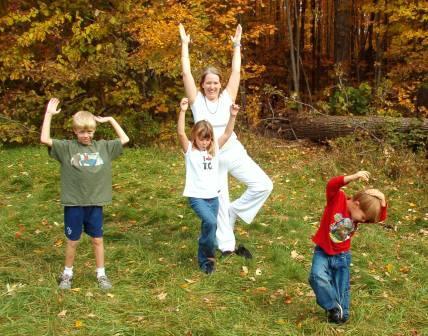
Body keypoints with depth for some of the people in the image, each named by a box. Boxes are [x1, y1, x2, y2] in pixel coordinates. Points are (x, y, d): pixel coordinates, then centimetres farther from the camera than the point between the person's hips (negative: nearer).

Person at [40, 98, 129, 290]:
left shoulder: (103, 147, 2)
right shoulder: (67, 148, -6)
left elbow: (125, 140, 6)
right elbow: (45, 140, -17)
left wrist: (110, 120, 4)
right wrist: (49, 114, -16)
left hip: (95, 204, 2)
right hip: (73, 204, -2)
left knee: (97, 240, 11)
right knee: (72, 241, 11)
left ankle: (101, 274, 25)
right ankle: (67, 274, 30)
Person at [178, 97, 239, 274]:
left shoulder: (214, 148, 7)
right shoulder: (189, 150, -5)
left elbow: (227, 134, -2)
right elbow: (180, 133, -20)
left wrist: (232, 116, -17)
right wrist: (183, 111, -32)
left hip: (213, 196, 5)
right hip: (196, 196, -5)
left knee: (209, 227, 11)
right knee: (210, 222, -25)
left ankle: (204, 260, 29)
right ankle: (209, 255, -5)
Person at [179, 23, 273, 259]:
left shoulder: (227, 98, 3)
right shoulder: (197, 101, -2)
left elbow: (236, 72, 4)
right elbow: (186, 73, -6)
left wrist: (236, 46, 8)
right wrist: (185, 44, -1)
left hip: (234, 152, 2)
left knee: (263, 186, -9)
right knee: (218, 202, 6)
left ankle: (234, 211, 11)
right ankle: (227, 247, 20)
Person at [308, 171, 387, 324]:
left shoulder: (359, 212, -2)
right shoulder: (338, 198, -17)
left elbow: (381, 218, 1)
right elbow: (331, 185, -36)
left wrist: (382, 203, -15)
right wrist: (353, 177, -47)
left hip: (342, 256, 4)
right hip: (323, 251, -4)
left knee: (341, 289, 10)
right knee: (317, 276, -26)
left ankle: (341, 313, 29)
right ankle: (334, 307, -10)